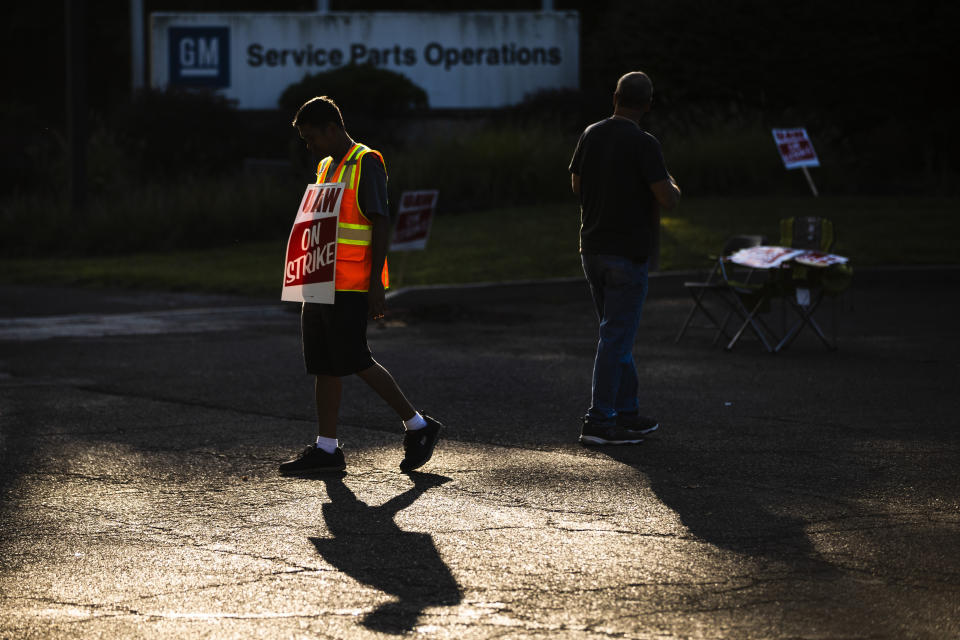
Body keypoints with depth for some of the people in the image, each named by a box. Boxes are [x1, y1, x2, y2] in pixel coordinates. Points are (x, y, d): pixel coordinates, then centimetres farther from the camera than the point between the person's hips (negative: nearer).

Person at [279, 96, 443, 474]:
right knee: (323, 365, 6)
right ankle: (326, 449, 9)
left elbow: (381, 224, -15)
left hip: (353, 286, -9)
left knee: (355, 361, -8)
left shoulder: (366, 163, -10)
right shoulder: (326, 167, 18)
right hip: (324, 284, 9)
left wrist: (376, 283, -20)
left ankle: (418, 425, 3)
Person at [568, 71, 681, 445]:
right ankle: (599, 421, -5)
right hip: (627, 252, -7)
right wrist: (672, 186, 4)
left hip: (592, 249, 7)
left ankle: (626, 412, 22)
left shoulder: (590, 135, 4)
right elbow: (667, 200, -18)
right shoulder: (643, 144, -16)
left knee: (616, 334, 16)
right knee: (616, 338, -4)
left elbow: (577, 185, 17)